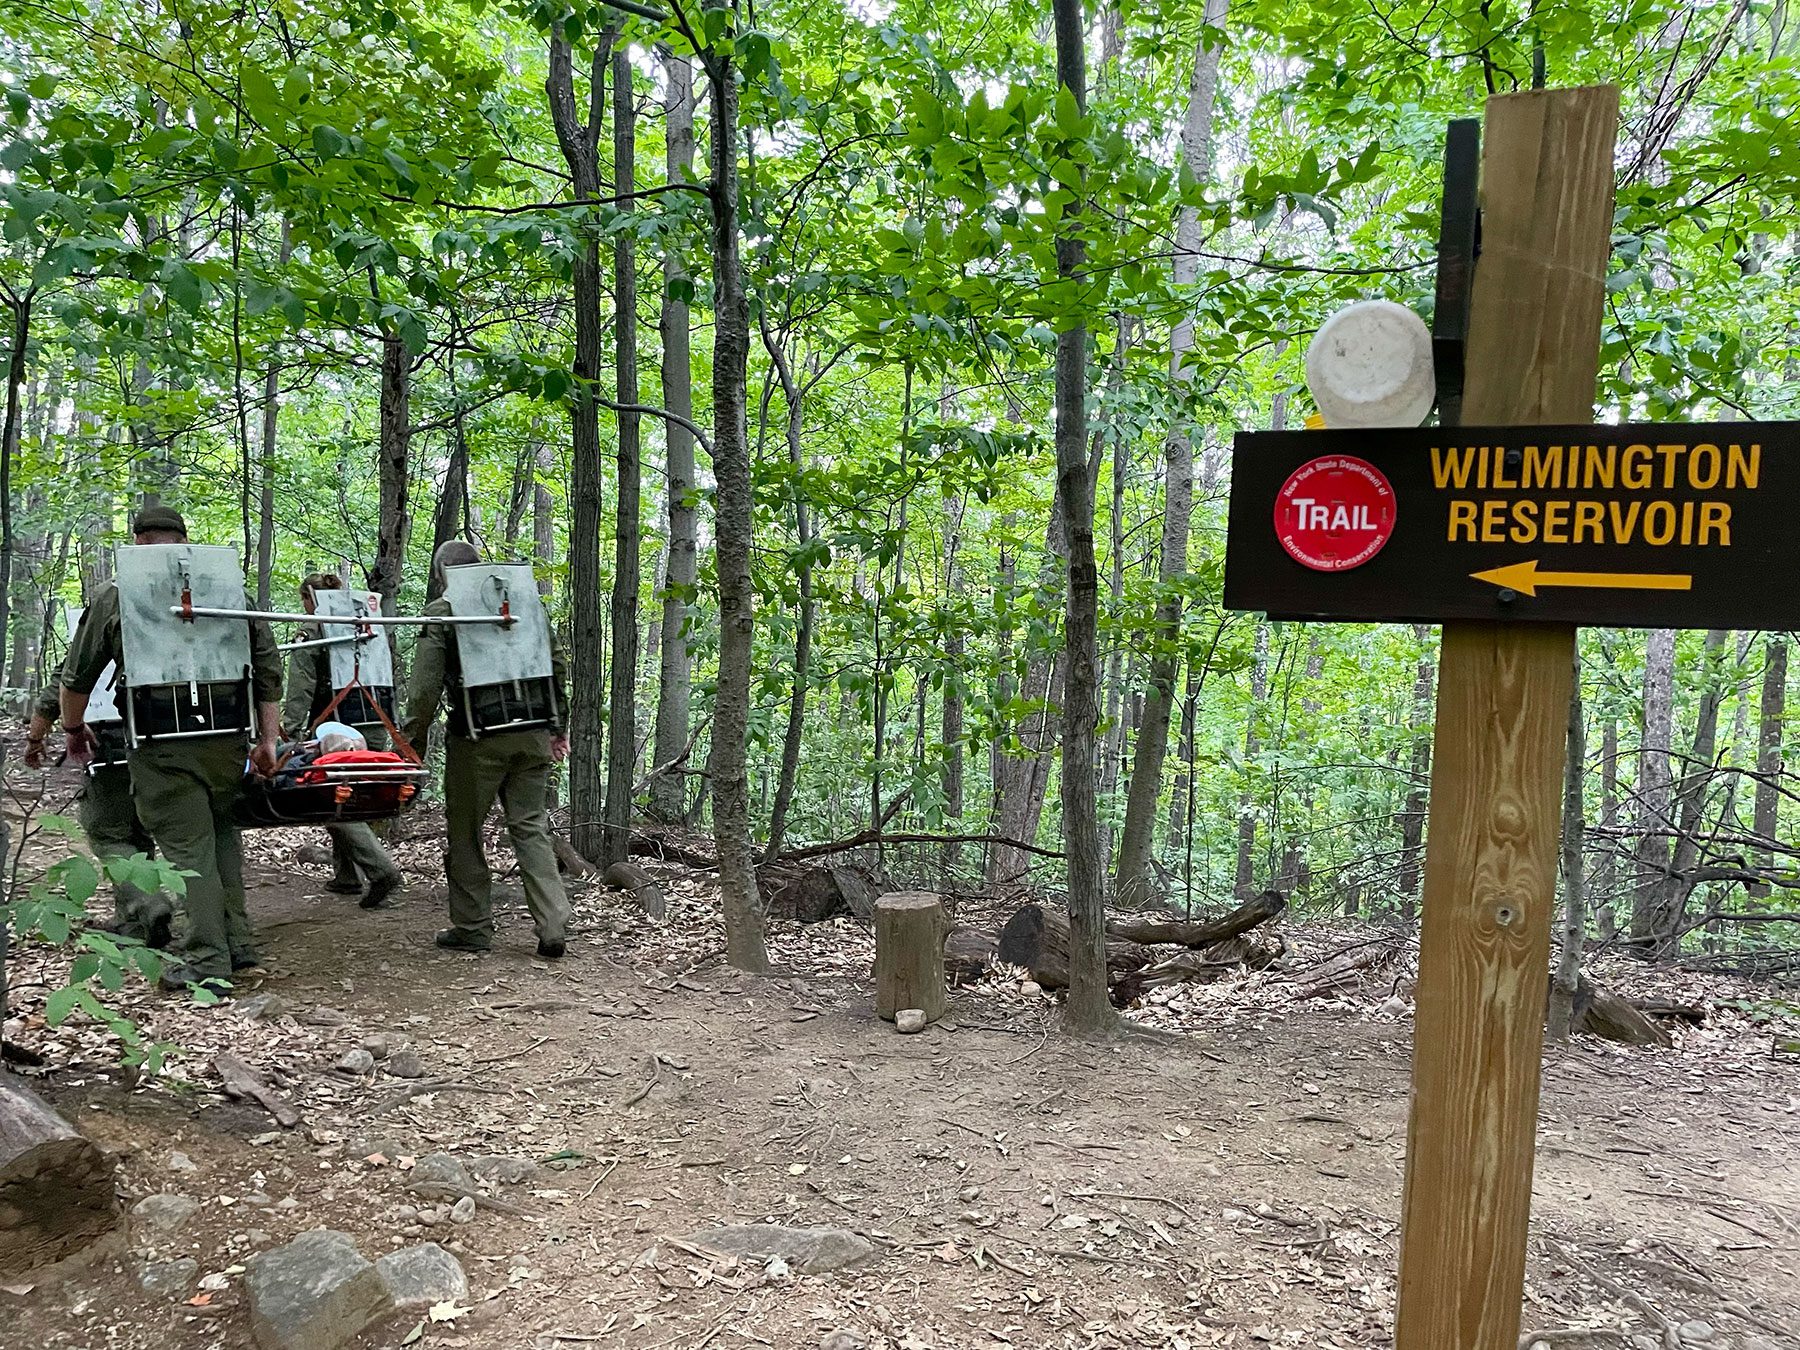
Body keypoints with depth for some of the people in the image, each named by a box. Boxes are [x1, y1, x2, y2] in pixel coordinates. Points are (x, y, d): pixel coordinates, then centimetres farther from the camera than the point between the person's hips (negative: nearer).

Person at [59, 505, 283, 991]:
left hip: (163, 745, -3)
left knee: (188, 846, 1)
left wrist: (73, 728, 29)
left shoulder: (115, 597, 3)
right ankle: (238, 944, 20)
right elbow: (268, 667, 8)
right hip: (229, 738, 3)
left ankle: (207, 961, 3)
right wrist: (267, 738, 12)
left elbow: (77, 674, 11)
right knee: (221, 832, 18)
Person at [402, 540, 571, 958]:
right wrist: (557, 726, 18)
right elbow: (557, 661, 12)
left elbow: (425, 686, -7)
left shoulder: (441, 612, 0)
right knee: (531, 827, 9)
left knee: (465, 831, 10)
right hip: (532, 733, 4)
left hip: (479, 738, -4)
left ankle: (472, 928, 15)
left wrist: (412, 741, 0)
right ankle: (553, 929, 2)